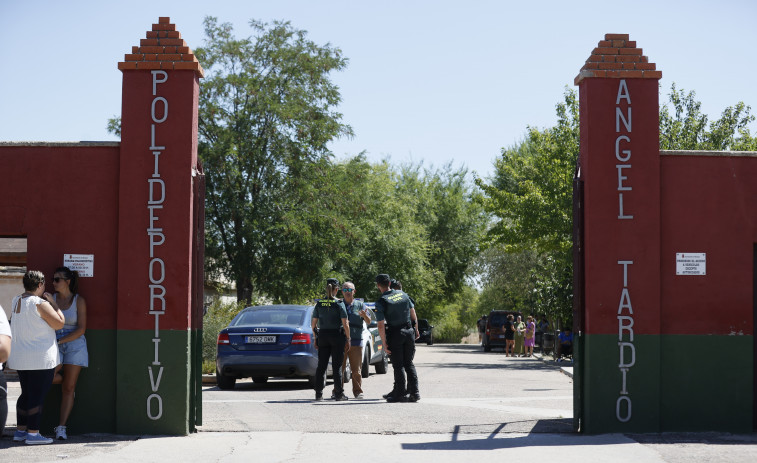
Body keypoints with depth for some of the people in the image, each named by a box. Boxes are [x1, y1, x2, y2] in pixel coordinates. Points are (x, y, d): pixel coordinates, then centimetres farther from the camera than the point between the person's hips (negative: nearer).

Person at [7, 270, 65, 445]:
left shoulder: (16, 301, 8)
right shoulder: (40, 303, -16)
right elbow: (59, 323, -14)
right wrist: (53, 303, -3)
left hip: (20, 357, 8)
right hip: (41, 358, -8)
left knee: (26, 394, 17)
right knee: (38, 396, -3)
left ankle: (20, 430, 19)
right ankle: (33, 433, -3)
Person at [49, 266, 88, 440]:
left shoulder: (79, 301, -2)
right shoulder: (50, 299, 6)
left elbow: (81, 329, -7)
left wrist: (59, 341, -14)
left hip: (74, 345, -2)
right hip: (54, 346, 2)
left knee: (68, 388, -3)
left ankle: (61, 427, 1)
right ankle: (67, 379, 12)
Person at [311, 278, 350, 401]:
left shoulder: (319, 304, 3)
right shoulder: (339, 304, -8)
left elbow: (313, 323, 5)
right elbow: (345, 324, -11)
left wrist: (316, 338, 14)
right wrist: (348, 339, -3)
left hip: (322, 336, 3)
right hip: (337, 336, -3)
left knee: (321, 366, 7)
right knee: (337, 366, 2)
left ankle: (319, 393, 7)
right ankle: (339, 394, 5)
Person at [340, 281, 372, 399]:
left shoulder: (360, 305, 11)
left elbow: (368, 322, 5)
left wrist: (364, 315, -18)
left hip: (356, 341, 0)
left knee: (356, 369, -1)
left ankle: (358, 391, 6)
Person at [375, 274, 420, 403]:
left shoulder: (381, 302, -10)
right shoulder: (403, 294, 5)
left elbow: (381, 326, -14)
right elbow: (413, 313, 12)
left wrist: (384, 343, -9)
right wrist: (416, 330, 23)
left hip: (395, 334, -4)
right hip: (409, 332, 5)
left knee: (398, 365, 4)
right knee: (409, 364, 12)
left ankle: (401, 394, 4)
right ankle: (414, 393, 9)